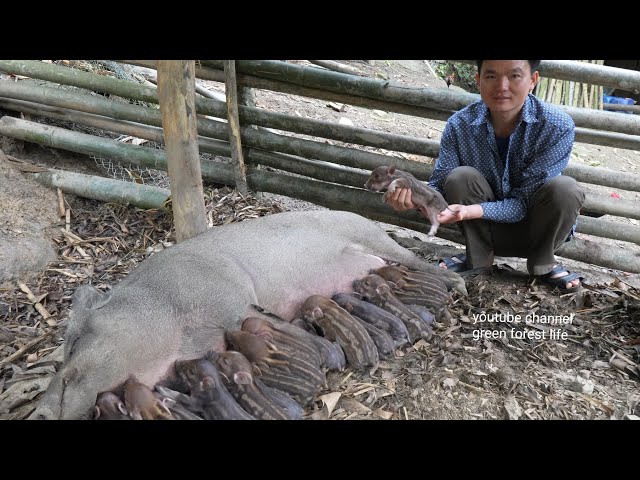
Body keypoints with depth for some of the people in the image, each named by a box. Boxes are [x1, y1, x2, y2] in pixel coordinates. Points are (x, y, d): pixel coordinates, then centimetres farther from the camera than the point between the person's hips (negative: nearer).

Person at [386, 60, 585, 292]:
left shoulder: (558, 127, -22)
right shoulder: (460, 124, -16)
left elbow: (525, 202, -25)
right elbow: (440, 185, -14)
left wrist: (470, 211, -41)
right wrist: (415, 198, -37)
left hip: (534, 229, -1)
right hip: (489, 230, 1)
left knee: (564, 188, -30)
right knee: (461, 177, -26)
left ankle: (542, 262, -3)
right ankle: (477, 258, -3)